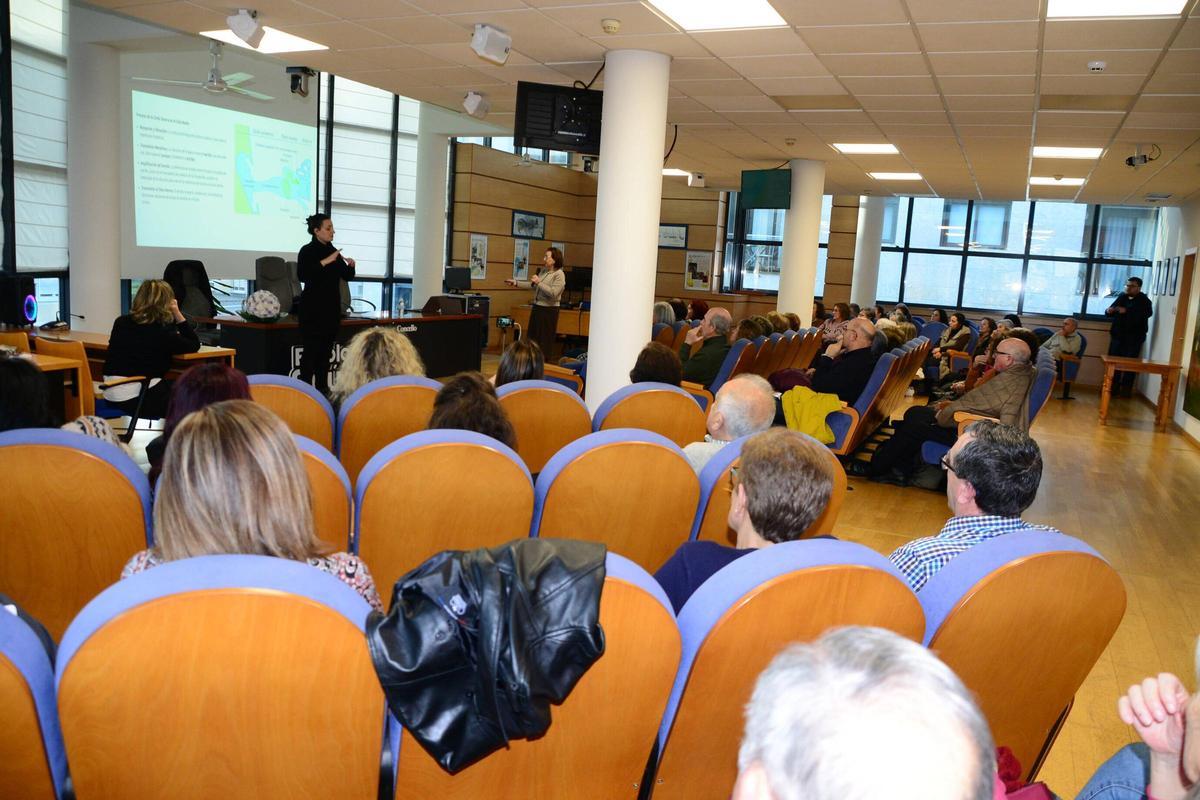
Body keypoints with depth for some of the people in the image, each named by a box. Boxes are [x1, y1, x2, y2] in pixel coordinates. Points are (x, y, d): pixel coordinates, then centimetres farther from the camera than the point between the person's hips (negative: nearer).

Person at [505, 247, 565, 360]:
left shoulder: (559, 275, -14)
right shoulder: (543, 270, 9)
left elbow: (553, 293, -24)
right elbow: (532, 285, 18)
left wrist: (539, 282, -21)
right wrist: (516, 283, 15)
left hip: (549, 310, -8)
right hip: (536, 307, 8)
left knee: (544, 341, -1)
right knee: (532, 338, 14)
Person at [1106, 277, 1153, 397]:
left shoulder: (1144, 301, -5)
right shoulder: (1121, 297, 10)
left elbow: (1147, 314, -24)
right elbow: (1110, 312, 14)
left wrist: (1127, 311, -34)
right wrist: (1109, 311, -12)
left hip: (1133, 338, -5)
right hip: (1118, 335, 5)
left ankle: (1126, 389, 3)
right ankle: (1113, 387, 14)